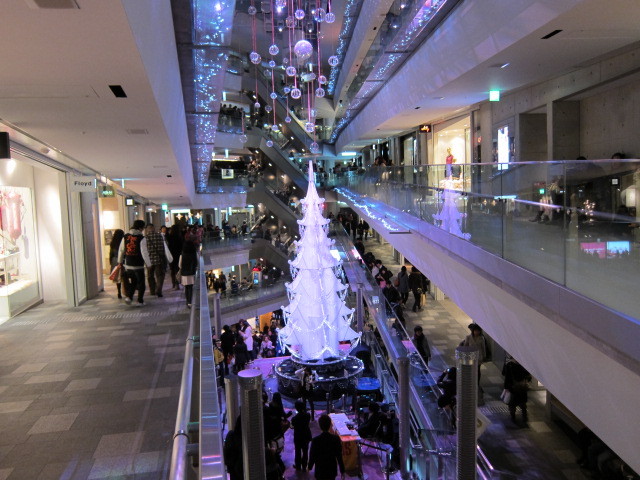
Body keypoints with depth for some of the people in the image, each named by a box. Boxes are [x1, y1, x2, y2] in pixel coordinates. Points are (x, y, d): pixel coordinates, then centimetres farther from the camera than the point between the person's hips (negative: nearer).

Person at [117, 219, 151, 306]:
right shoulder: (141, 238, -13)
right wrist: (148, 264, -7)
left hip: (128, 265, 5)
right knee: (141, 283, 10)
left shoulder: (125, 237, 3)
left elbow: (121, 251, 10)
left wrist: (120, 261, 22)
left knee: (132, 282, 20)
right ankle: (140, 301, 14)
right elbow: (144, 253, -16)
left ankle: (129, 296, 2)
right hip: (138, 265, -5)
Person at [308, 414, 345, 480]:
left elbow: (312, 456, -10)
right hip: (332, 471, 2)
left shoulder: (315, 440, -21)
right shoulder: (336, 438, -15)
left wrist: (310, 467, 9)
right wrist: (342, 470, 4)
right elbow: (339, 456, -8)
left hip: (320, 471, -2)